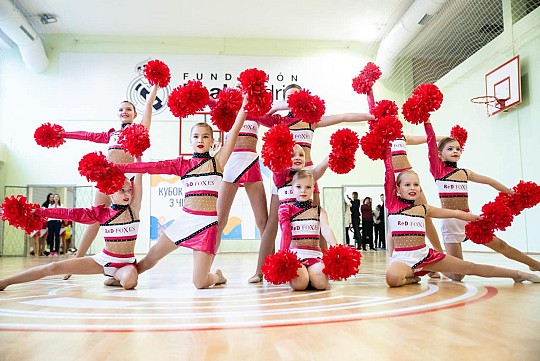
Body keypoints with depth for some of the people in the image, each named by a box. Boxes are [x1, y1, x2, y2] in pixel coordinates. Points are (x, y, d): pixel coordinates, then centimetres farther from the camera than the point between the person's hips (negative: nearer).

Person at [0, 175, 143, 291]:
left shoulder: (133, 209, -7)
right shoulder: (101, 213, 0)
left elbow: (138, 177, -12)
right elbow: (70, 213, 2)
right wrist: (38, 211, 0)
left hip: (126, 263, -2)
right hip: (103, 259, 3)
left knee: (129, 282, -38)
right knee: (54, 267, -3)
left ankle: (117, 277, -2)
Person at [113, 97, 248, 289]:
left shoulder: (218, 161, 1)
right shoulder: (182, 164, 8)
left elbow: (234, 131, -4)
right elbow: (151, 166, 3)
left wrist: (244, 106, -8)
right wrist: (117, 167, -2)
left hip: (207, 224, -3)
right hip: (184, 220, 3)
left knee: (199, 283, -4)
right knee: (150, 258, 13)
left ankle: (216, 276, 29)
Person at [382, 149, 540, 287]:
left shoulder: (423, 209, 9)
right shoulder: (393, 204, -2)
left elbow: (455, 213, 19)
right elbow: (389, 173, -8)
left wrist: (479, 218, 21)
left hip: (425, 254, 4)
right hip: (402, 257, -3)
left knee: (470, 267, 7)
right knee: (392, 278, -38)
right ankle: (410, 277, -6)